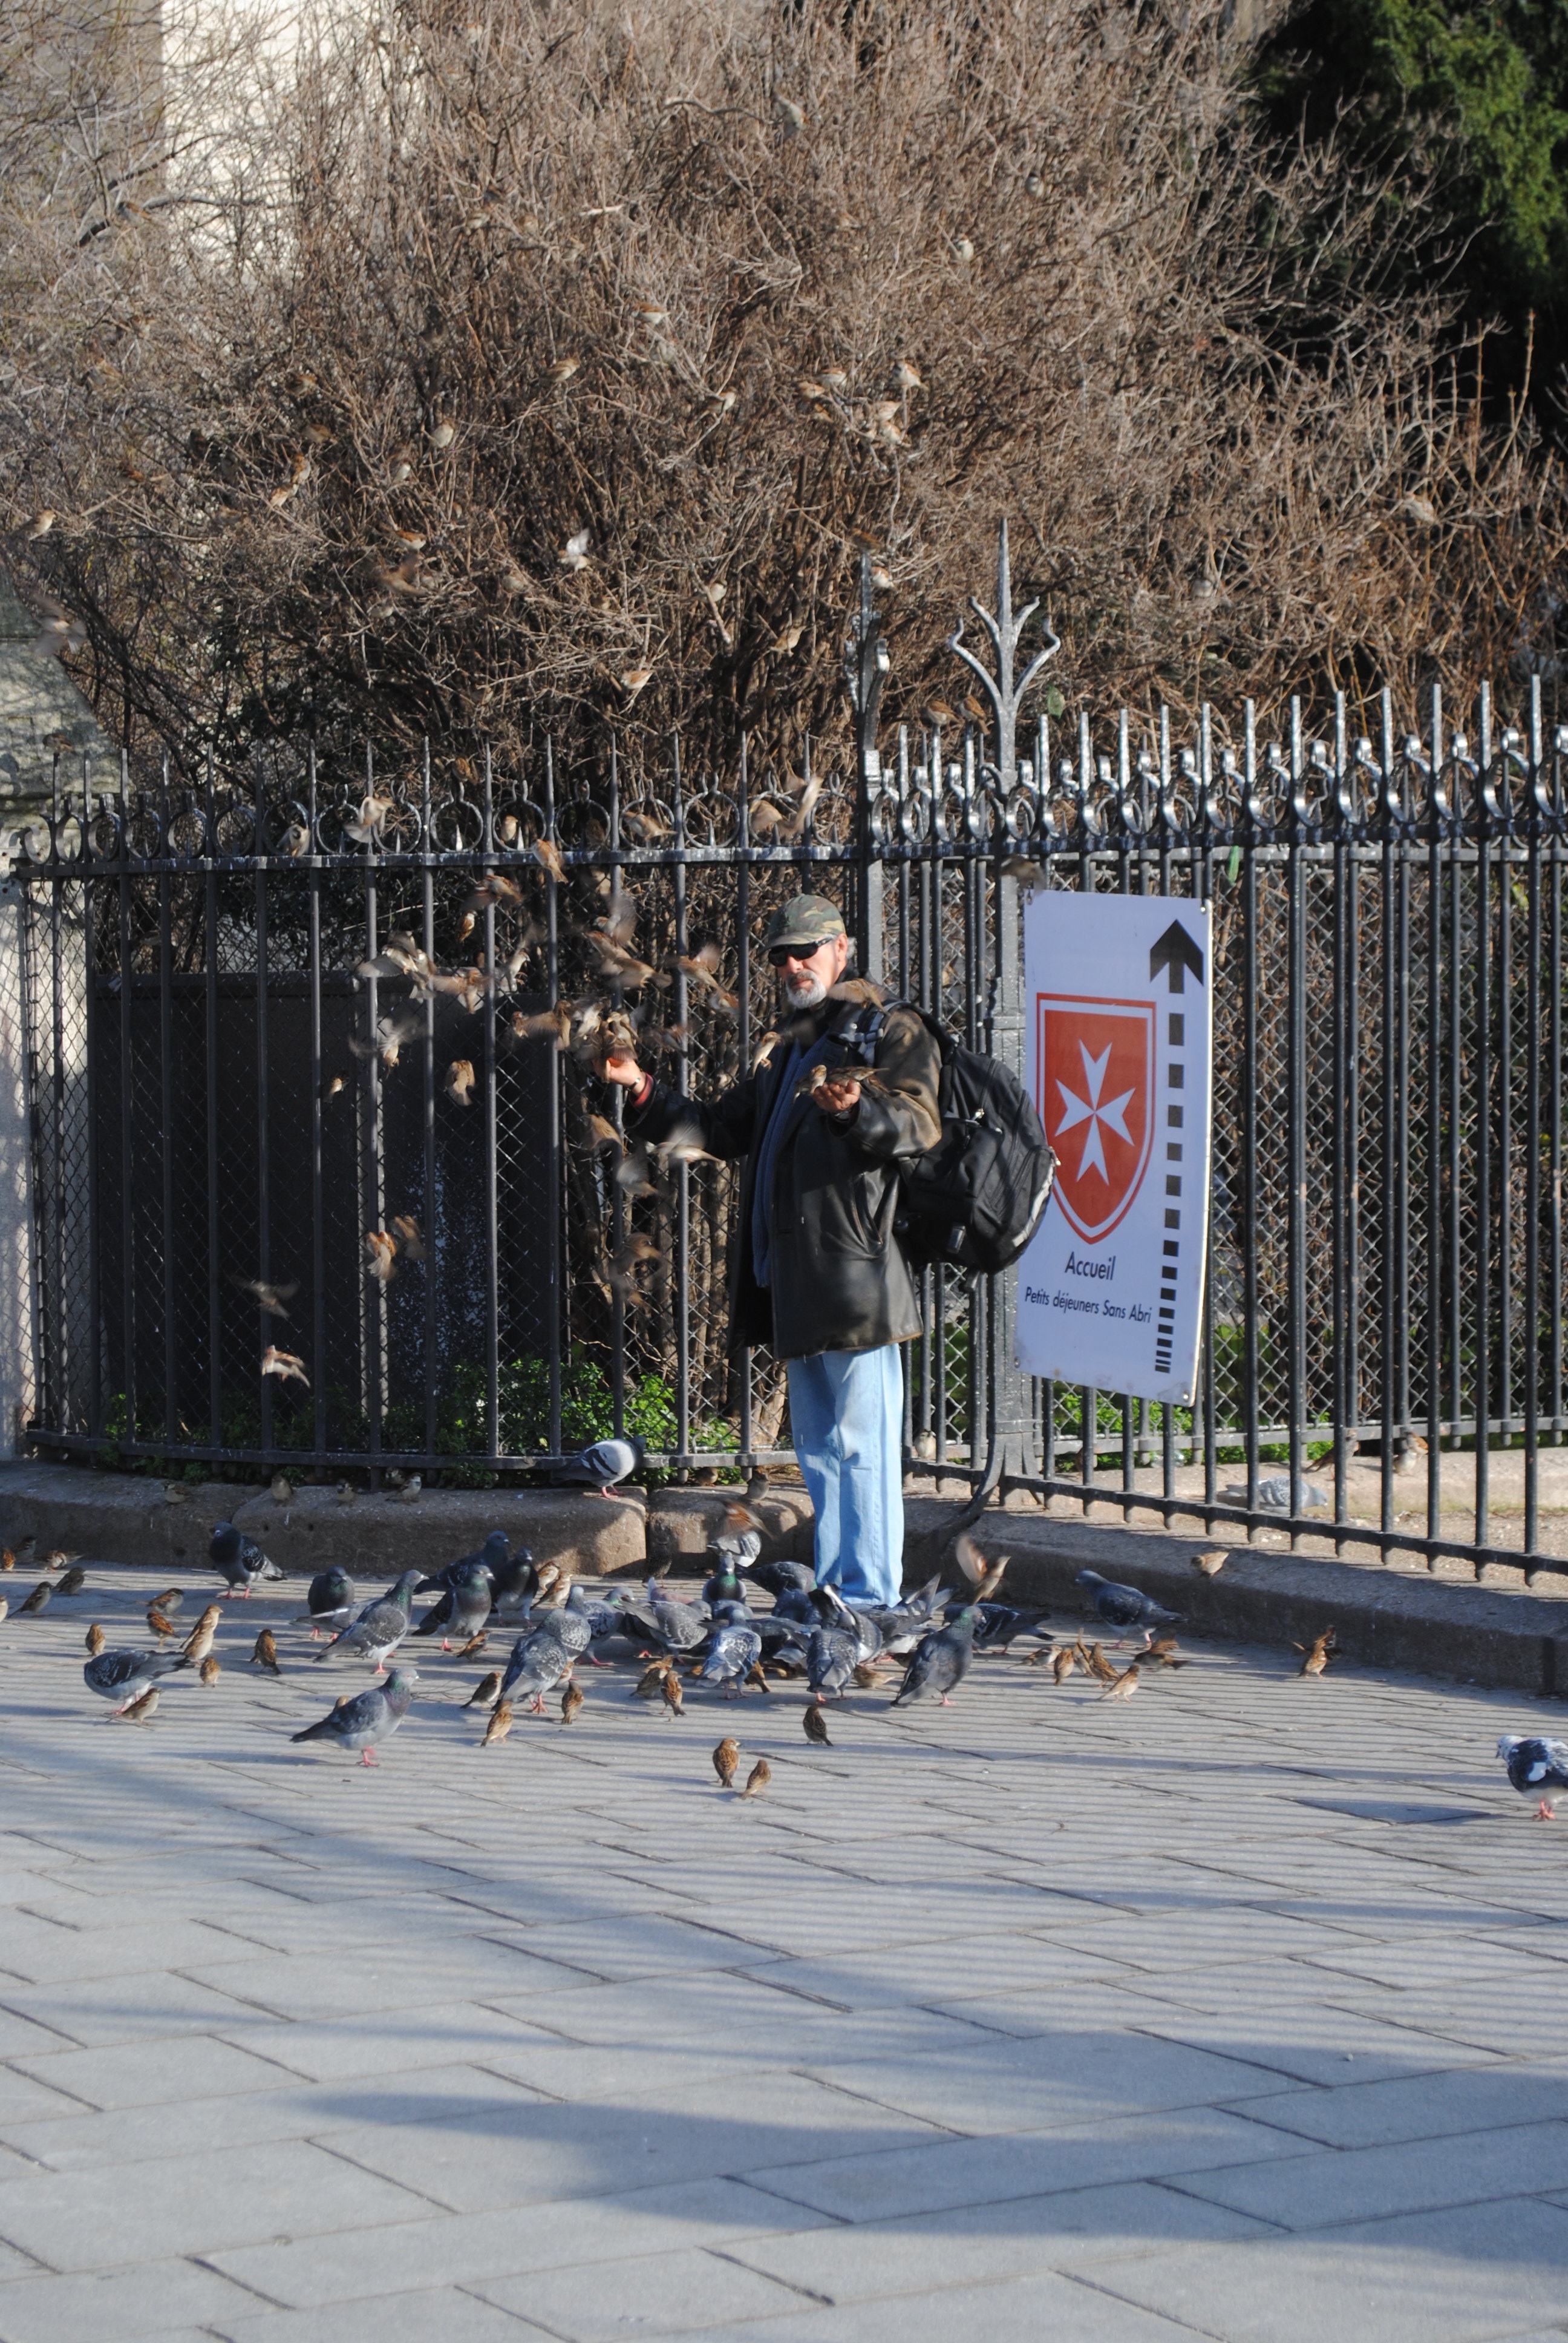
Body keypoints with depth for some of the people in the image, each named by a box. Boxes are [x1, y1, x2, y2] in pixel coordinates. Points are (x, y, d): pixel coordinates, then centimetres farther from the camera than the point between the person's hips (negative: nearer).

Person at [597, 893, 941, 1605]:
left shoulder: (888, 1032, -2)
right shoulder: (784, 1053, 25)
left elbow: (919, 1123, -16)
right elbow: (724, 1130, 31)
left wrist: (857, 1111, -36)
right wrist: (644, 1092, 19)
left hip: (854, 1275, -9)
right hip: (796, 1287, 9)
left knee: (860, 1441, -10)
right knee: (819, 1447, 13)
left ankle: (872, 1597, -8)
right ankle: (834, 1593, 20)